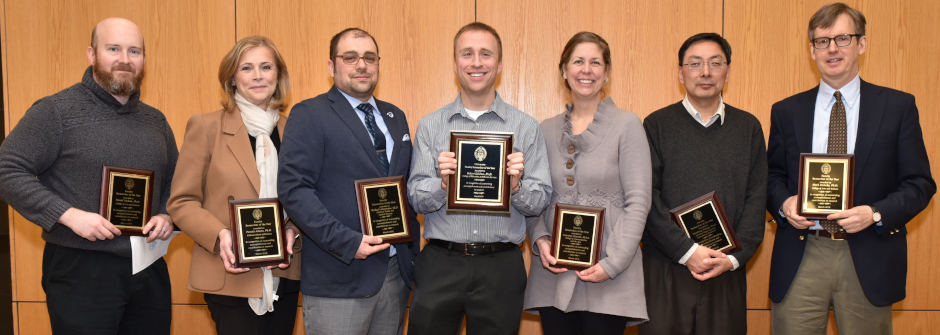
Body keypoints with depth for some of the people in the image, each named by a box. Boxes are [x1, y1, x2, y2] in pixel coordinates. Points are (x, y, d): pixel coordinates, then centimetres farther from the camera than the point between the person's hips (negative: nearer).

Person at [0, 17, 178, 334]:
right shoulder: (56, 111, -5)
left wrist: (166, 216, 0)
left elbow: (174, 182, 20)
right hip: (81, 272, -5)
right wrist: (69, 215, -17)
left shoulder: (155, 121, 12)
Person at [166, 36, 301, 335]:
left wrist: (293, 231, -6)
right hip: (231, 276, -3)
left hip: (284, 276, 4)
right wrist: (220, 235, -18)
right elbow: (181, 202, -2)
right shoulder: (206, 126, -1)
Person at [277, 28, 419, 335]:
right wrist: (347, 242, -20)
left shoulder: (395, 117, 15)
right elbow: (293, 188, -13)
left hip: (396, 273, 6)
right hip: (338, 280, -6)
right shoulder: (309, 115, -4)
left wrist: (414, 251, 9)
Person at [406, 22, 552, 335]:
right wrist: (443, 183, -18)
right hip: (440, 263, 1)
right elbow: (416, 199, 2)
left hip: (501, 265, 0)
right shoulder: (430, 126, 5)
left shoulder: (525, 127, 2)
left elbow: (540, 201, 1)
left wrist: (515, 185, -19)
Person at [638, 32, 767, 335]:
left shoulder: (749, 128, 11)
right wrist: (687, 251, -12)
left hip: (727, 273, 2)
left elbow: (756, 199, 6)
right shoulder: (657, 125, 3)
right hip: (664, 270, -2)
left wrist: (734, 257, -6)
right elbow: (648, 198, -5)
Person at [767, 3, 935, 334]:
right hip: (800, 259, 1)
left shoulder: (898, 106, 4)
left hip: (869, 260, 0)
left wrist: (876, 214, -15)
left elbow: (920, 183, 2)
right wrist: (784, 203, -10)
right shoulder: (786, 111, 7)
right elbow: (773, 176, 12)